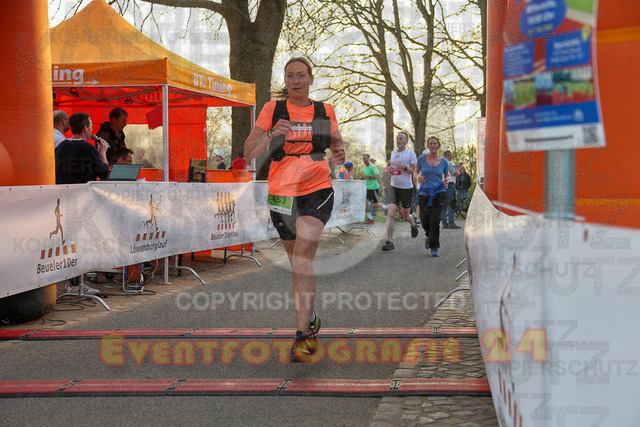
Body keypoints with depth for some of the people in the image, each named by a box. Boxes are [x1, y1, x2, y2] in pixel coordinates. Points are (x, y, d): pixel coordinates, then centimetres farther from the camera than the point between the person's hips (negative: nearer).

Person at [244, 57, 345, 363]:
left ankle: (302, 334, -23)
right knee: (298, 261, 13)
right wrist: (271, 134, -22)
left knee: (302, 256, -20)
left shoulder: (325, 110, 6)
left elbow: (336, 142, 21)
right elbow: (249, 152, -3)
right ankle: (310, 319, 35)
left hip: (317, 191, -2)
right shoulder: (273, 109, 2)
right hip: (281, 193, 2)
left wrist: (339, 154, -2)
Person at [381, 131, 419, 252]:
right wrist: (390, 168, 5)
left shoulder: (410, 154, -5)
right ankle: (389, 242, -15)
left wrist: (404, 167, -21)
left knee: (405, 217, 10)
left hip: (406, 188, -4)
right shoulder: (393, 153, 11)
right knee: (391, 213, -14)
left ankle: (413, 225, 47)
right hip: (393, 187, 4)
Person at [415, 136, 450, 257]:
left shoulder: (443, 161, 3)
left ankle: (434, 248, -1)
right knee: (424, 221, 1)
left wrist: (446, 180, -5)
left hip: (439, 193, -1)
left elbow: (447, 175, 18)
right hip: (424, 194, 1)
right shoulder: (422, 159, 1)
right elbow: (416, 171, 13)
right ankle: (428, 236, 36)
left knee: (435, 221, -10)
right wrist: (418, 178, -9)